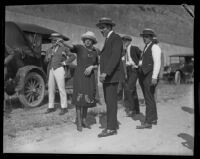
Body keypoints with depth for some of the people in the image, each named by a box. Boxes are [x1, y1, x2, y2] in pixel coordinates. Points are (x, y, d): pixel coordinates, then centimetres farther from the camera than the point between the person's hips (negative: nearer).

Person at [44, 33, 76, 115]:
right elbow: (46, 60, 8)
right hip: (50, 70, 5)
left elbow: (73, 56, -4)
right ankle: (51, 107, 15)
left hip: (59, 70, -5)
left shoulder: (63, 48, 0)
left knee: (61, 89, -5)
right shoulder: (49, 50, 15)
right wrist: (48, 57, -12)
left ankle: (64, 107, 1)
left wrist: (65, 62, -7)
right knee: (51, 89, 7)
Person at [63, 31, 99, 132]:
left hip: (89, 77, 5)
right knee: (79, 98, -8)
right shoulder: (79, 48, -4)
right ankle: (79, 122, -1)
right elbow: (71, 46, -24)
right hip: (79, 76, -5)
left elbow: (97, 66, 12)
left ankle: (84, 120, 18)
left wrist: (91, 67, -10)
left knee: (87, 99, 7)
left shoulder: (95, 52, 9)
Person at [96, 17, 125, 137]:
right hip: (107, 75, 10)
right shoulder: (109, 39, 19)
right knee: (109, 101, 12)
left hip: (112, 74, -10)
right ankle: (113, 124, 21)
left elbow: (115, 57, -24)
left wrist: (105, 72, -31)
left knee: (111, 101, -7)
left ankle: (111, 128, -2)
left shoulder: (116, 38, -11)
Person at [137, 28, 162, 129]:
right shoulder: (146, 48, 21)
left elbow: (157, 63, -15)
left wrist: (154, 77, -23)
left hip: (150, 77, -9)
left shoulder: (154, 47, -6)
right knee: (149, 98, 12)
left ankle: (148, 122, -7)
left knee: (149, 99, -8)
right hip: (143, 77, 9)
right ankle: (153, 119, 21)